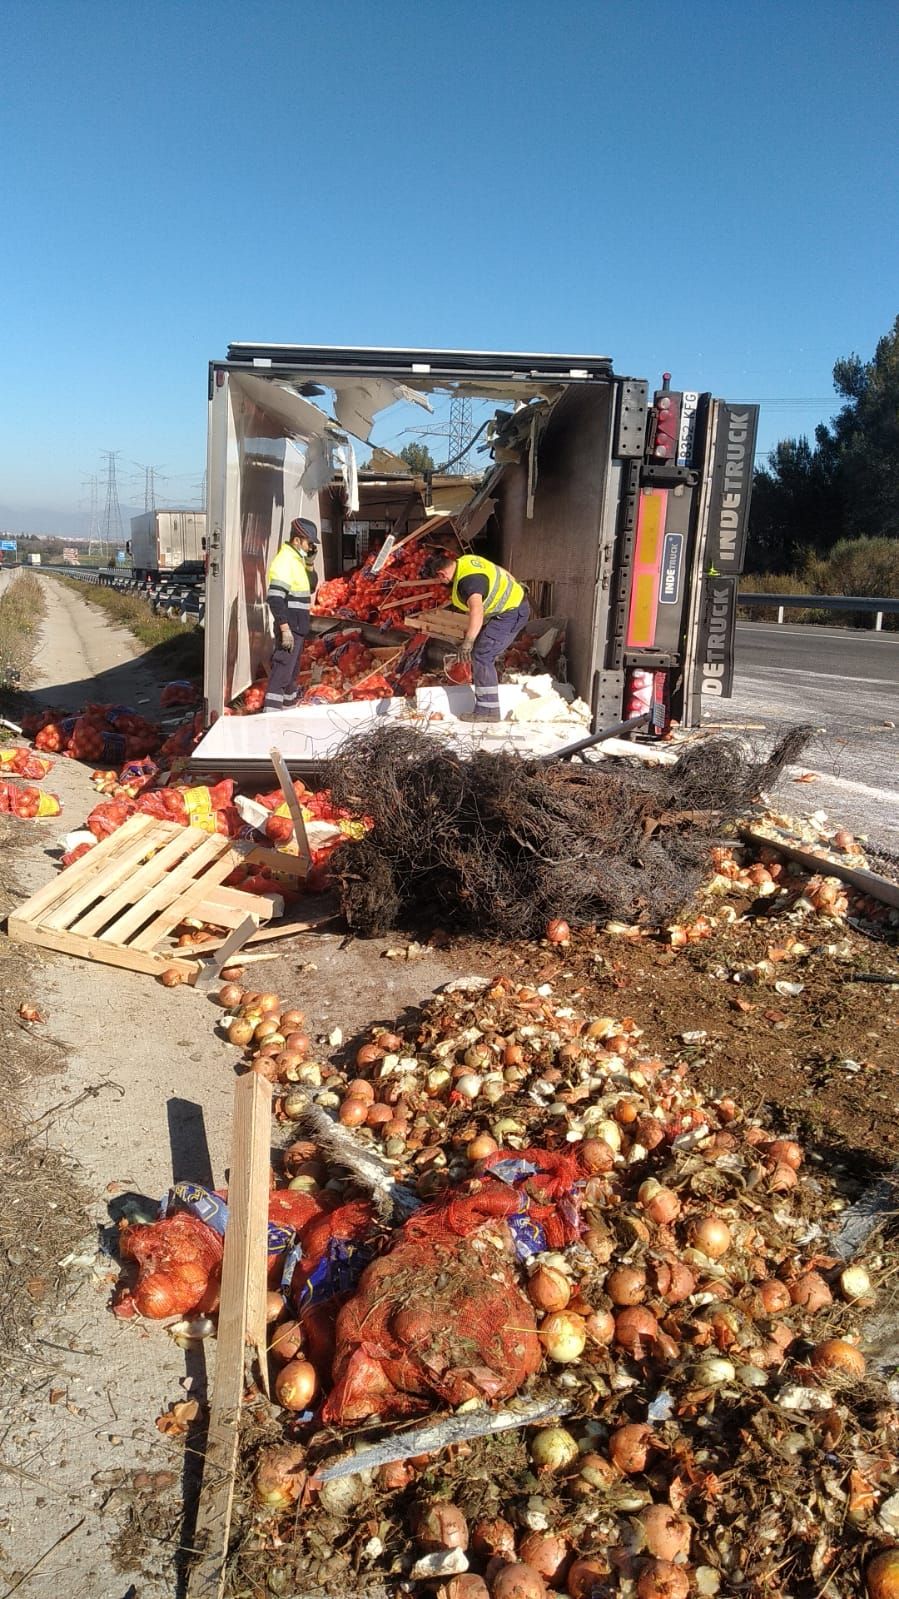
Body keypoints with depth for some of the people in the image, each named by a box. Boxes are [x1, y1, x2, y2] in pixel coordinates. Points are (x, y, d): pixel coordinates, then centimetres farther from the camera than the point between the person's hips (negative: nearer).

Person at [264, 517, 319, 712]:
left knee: (292, 671, 23)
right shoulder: (284, 562, -18)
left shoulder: (296, 560, 13)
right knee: (282, 672, -12)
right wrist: (285, 629, -27)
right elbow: (275, 599, -24)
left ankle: (289, 706, 39)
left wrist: (310, 564, 6)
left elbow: (311, 587, 22)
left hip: (298, 628, 10)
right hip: (289, 628, -10)